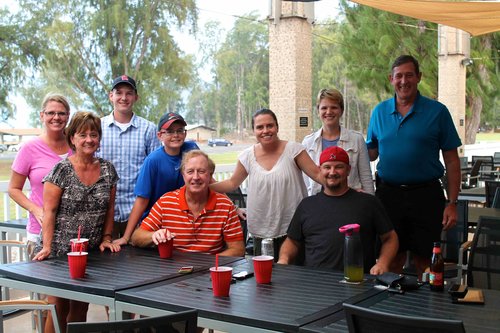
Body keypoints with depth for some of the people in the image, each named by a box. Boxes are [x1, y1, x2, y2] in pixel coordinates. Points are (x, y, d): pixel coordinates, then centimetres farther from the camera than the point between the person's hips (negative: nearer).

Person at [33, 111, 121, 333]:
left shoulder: (107, 170, 5)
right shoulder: (62, 170, -8)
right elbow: (49, 211, -10)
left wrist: (106, 238, 2)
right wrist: (47, 246, -16)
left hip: (92, 252, 4)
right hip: (61, 251, -4)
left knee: (81, 308, 11)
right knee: (59, 308, -1)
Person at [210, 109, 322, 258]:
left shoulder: (293, 150, -6)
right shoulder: (247, 156, 2)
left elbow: (317, 174, -6)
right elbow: (232, 183, 12)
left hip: (293, 229, -2)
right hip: (261, 231, 3)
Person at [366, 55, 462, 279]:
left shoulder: (437, 111, -1)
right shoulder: (380, 111, 8)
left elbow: (451, 161, 0)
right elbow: (370, 153, 16)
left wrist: (452, 204, -6)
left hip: (426, 195, -2)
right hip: (388, 194, 2)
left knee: (424, 260, 4)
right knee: (391, 259, 11)